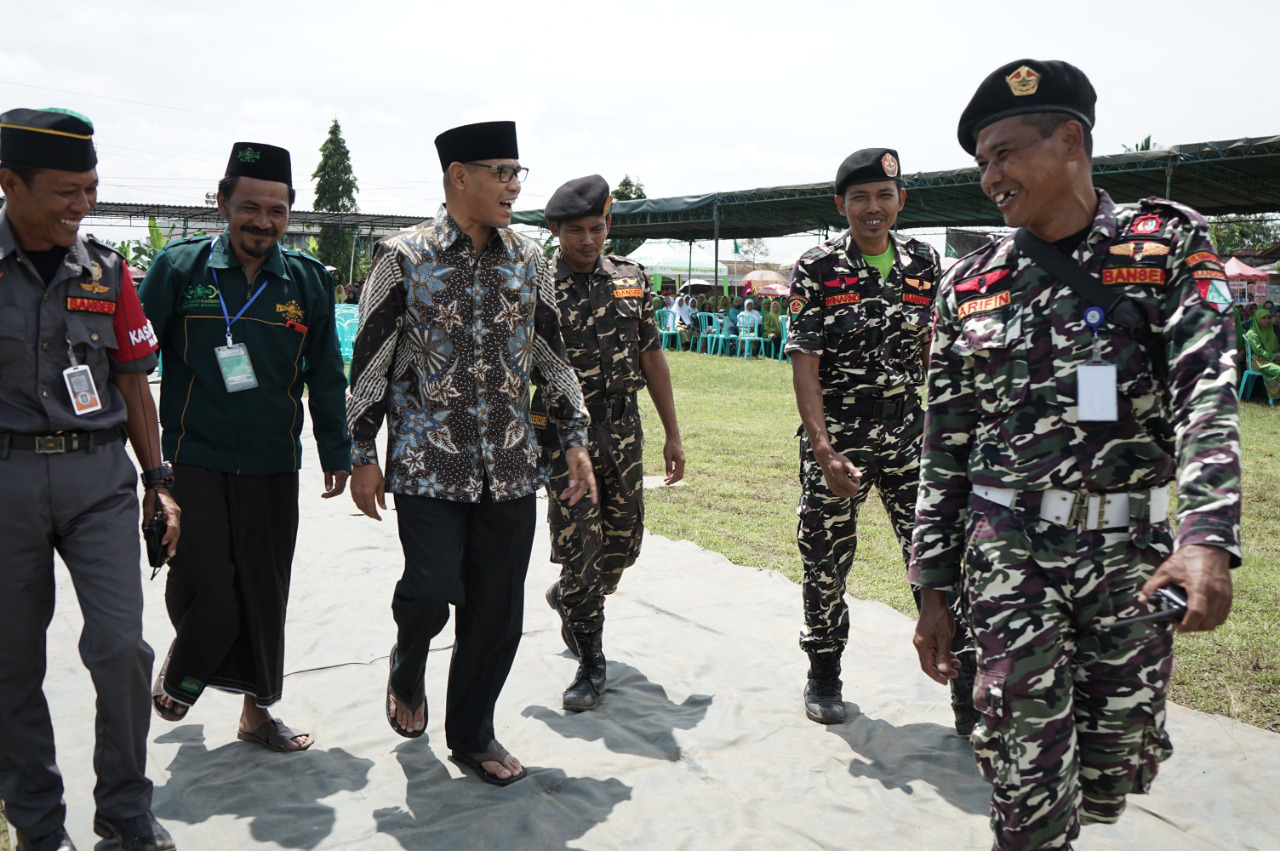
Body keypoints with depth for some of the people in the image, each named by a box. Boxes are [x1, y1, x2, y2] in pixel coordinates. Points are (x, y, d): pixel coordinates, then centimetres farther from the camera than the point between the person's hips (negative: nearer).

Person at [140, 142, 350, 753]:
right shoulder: (180, 267, -2)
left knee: (264, 592, 10)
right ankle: (179, 675, 29)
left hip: (273, 466, 2)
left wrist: (336, 452, 10)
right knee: (205, 588, -4)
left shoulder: (307, 280, 4)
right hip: (194, 461, -2)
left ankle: (256, 710, 28)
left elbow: (325, 376, 9)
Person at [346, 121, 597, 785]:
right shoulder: (404, 256, -2)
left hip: (510, 465, 4)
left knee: (498, 609, 6)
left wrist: (575, 440, 7)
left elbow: (552, 357, 13)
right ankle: (407, 665, 27)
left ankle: (471, 733, 26)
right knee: (432, 591, -10)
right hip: (429, 462, -3)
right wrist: (362, 456, -1)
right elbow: (370, 360, 0)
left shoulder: (529, 261, 8)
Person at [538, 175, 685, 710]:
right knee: (578, 550, -3)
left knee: (623, 544, 12)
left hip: (624, 430, 4)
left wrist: (672, 435, 8)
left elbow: (650, 357, 9)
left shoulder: (630, 278, 5)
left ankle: (569, 599, 43)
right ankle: (590, 666, 13)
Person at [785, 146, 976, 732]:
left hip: (908, 430, 2)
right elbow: (804, 362, -9)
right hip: (835, 434, -2)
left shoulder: (923, 262, 6)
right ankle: (824, 677, 29)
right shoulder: (817, 269, -5)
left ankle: (967, 689, 12)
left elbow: (934, 350, 13)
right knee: (826, 562, 9)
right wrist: (824, 450, -18)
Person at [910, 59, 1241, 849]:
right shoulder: (970, 285, 5)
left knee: (1115, 768, 14)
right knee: (1028, 782, 0)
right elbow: (946, 447, 6)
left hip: (1133, 547, 0)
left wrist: (1209, 536, -29)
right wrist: (933, 588, 4)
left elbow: (1206, 389, -14)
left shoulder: (1169, 243, 0)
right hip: (1009, 549, 0)